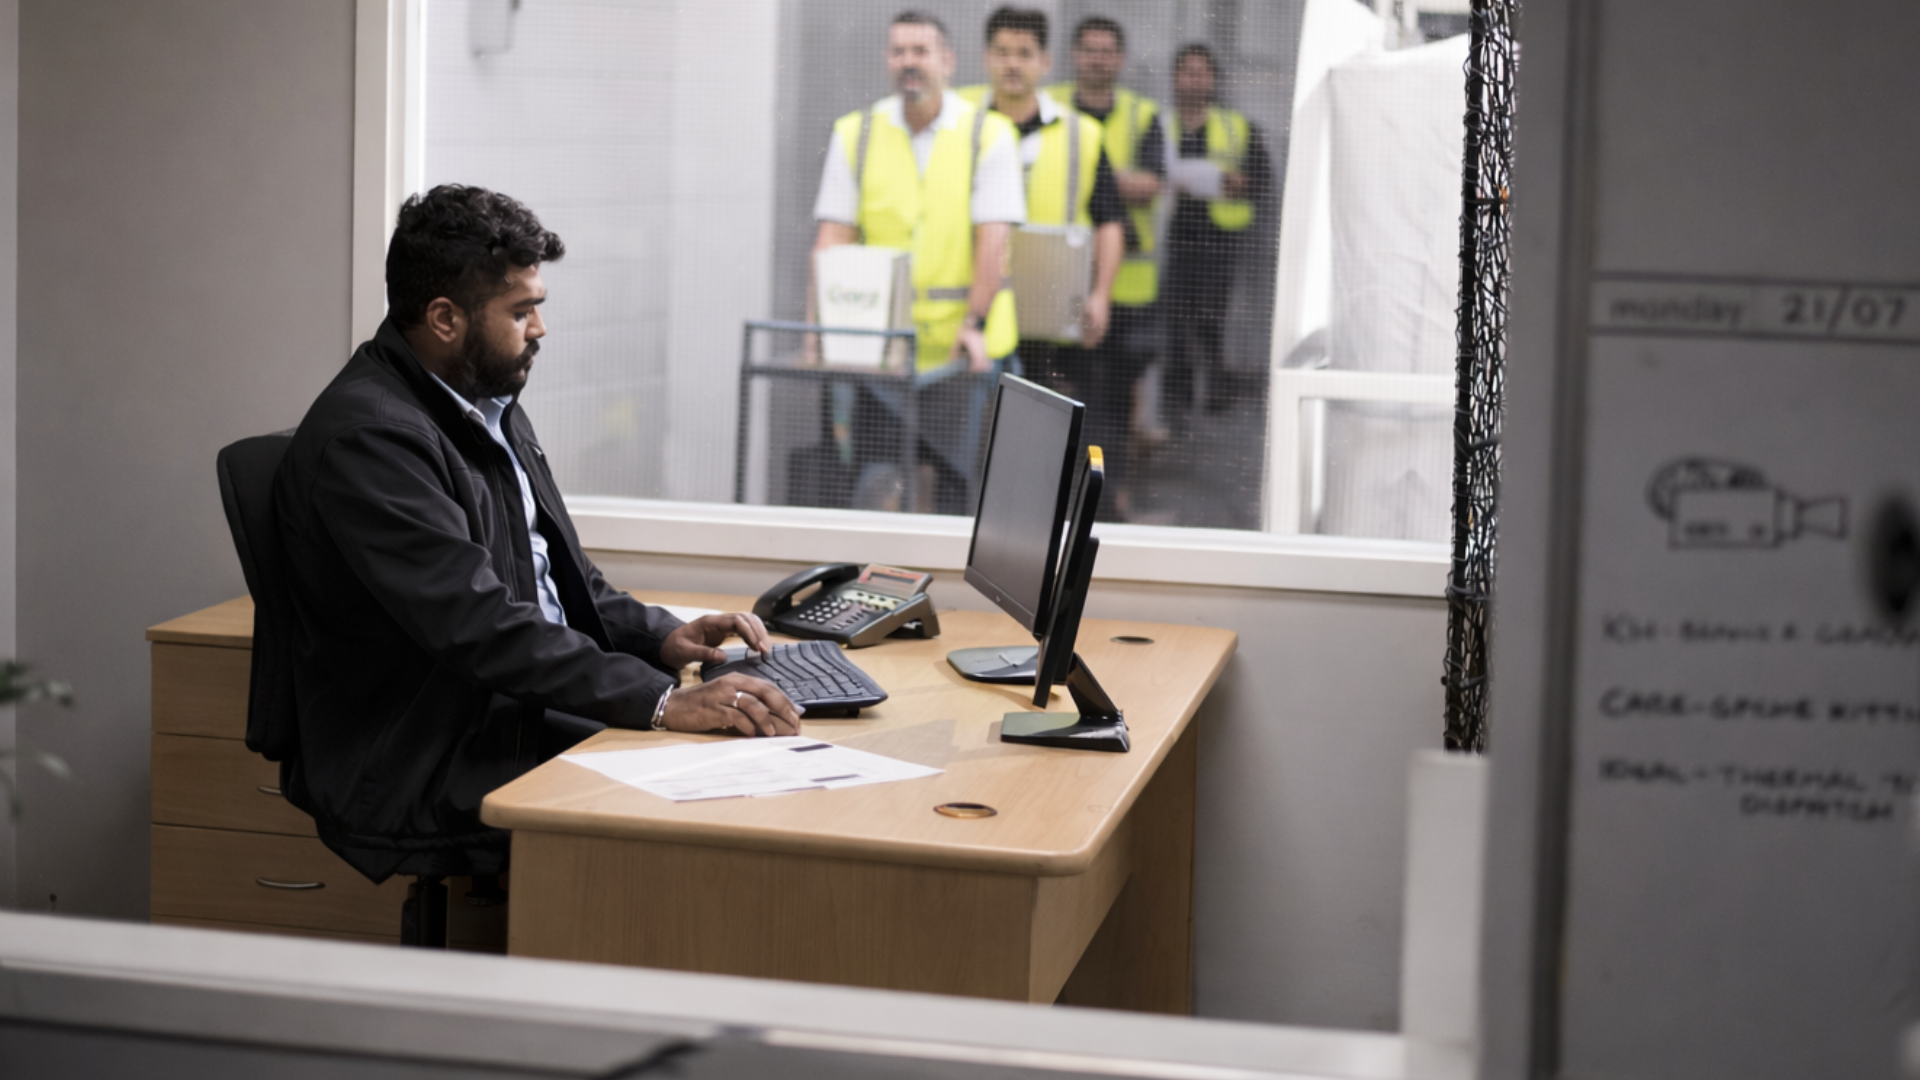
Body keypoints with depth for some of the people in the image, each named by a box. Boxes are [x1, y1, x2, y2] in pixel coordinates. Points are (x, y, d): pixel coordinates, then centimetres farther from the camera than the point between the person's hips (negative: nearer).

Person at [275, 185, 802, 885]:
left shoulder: (490, 405, 15)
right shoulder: (366, 436, -17)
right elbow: (476, 623, -27)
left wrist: (661, 636, 3)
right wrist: (660, 701, -32)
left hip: (528, 725, 9)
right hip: (424, 783, -9)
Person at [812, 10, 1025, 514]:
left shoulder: (988, 133, 0)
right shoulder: (855, 133, 7)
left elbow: (993, 240, -7)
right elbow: (834, 236, 1)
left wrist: (975, 324, -16)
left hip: (960, 342, -2)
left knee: (959, 473, -2)